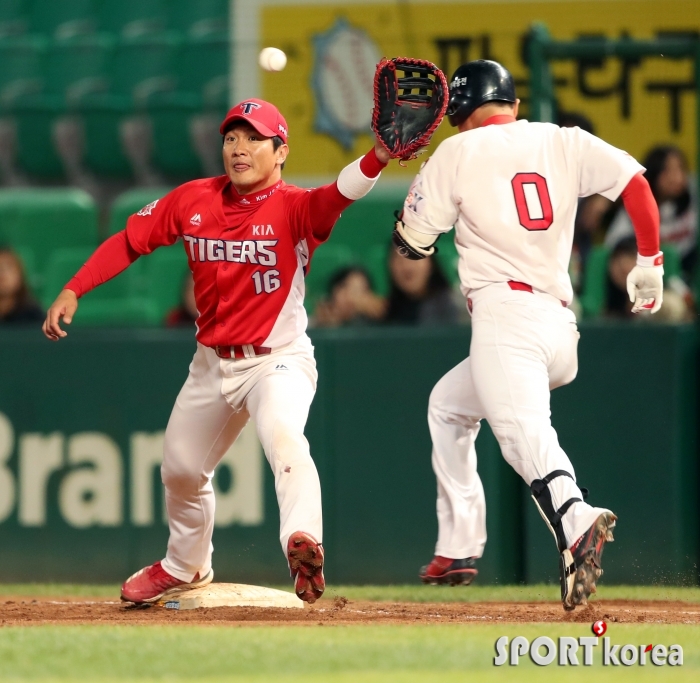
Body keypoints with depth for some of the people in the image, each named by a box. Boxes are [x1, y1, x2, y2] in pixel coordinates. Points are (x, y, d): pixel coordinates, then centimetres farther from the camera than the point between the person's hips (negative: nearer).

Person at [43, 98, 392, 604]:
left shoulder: (292, 207, -17)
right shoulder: (193, 200, -3)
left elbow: (338, 196, -38)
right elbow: (130, 241, 5)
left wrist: (377, 158, -58)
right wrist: (73, 291, -5)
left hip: (279, 359, -6)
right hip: (212, 364, 6)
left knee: (283, 437, -36)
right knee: (181, 469, 20)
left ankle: (303, 545, -53)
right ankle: (185, 568, 46)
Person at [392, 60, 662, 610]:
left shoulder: (458, 152, 6)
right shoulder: (562, 142, 14)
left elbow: (413, 242, 10)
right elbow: (635, 182, 1)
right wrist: (650, 263, 7)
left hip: (505, 312, -6)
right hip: (561, 324, 6)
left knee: (525, 432, -28)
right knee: (448, 405, 28)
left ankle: (576, 524, -57)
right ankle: (458, 551, 26)